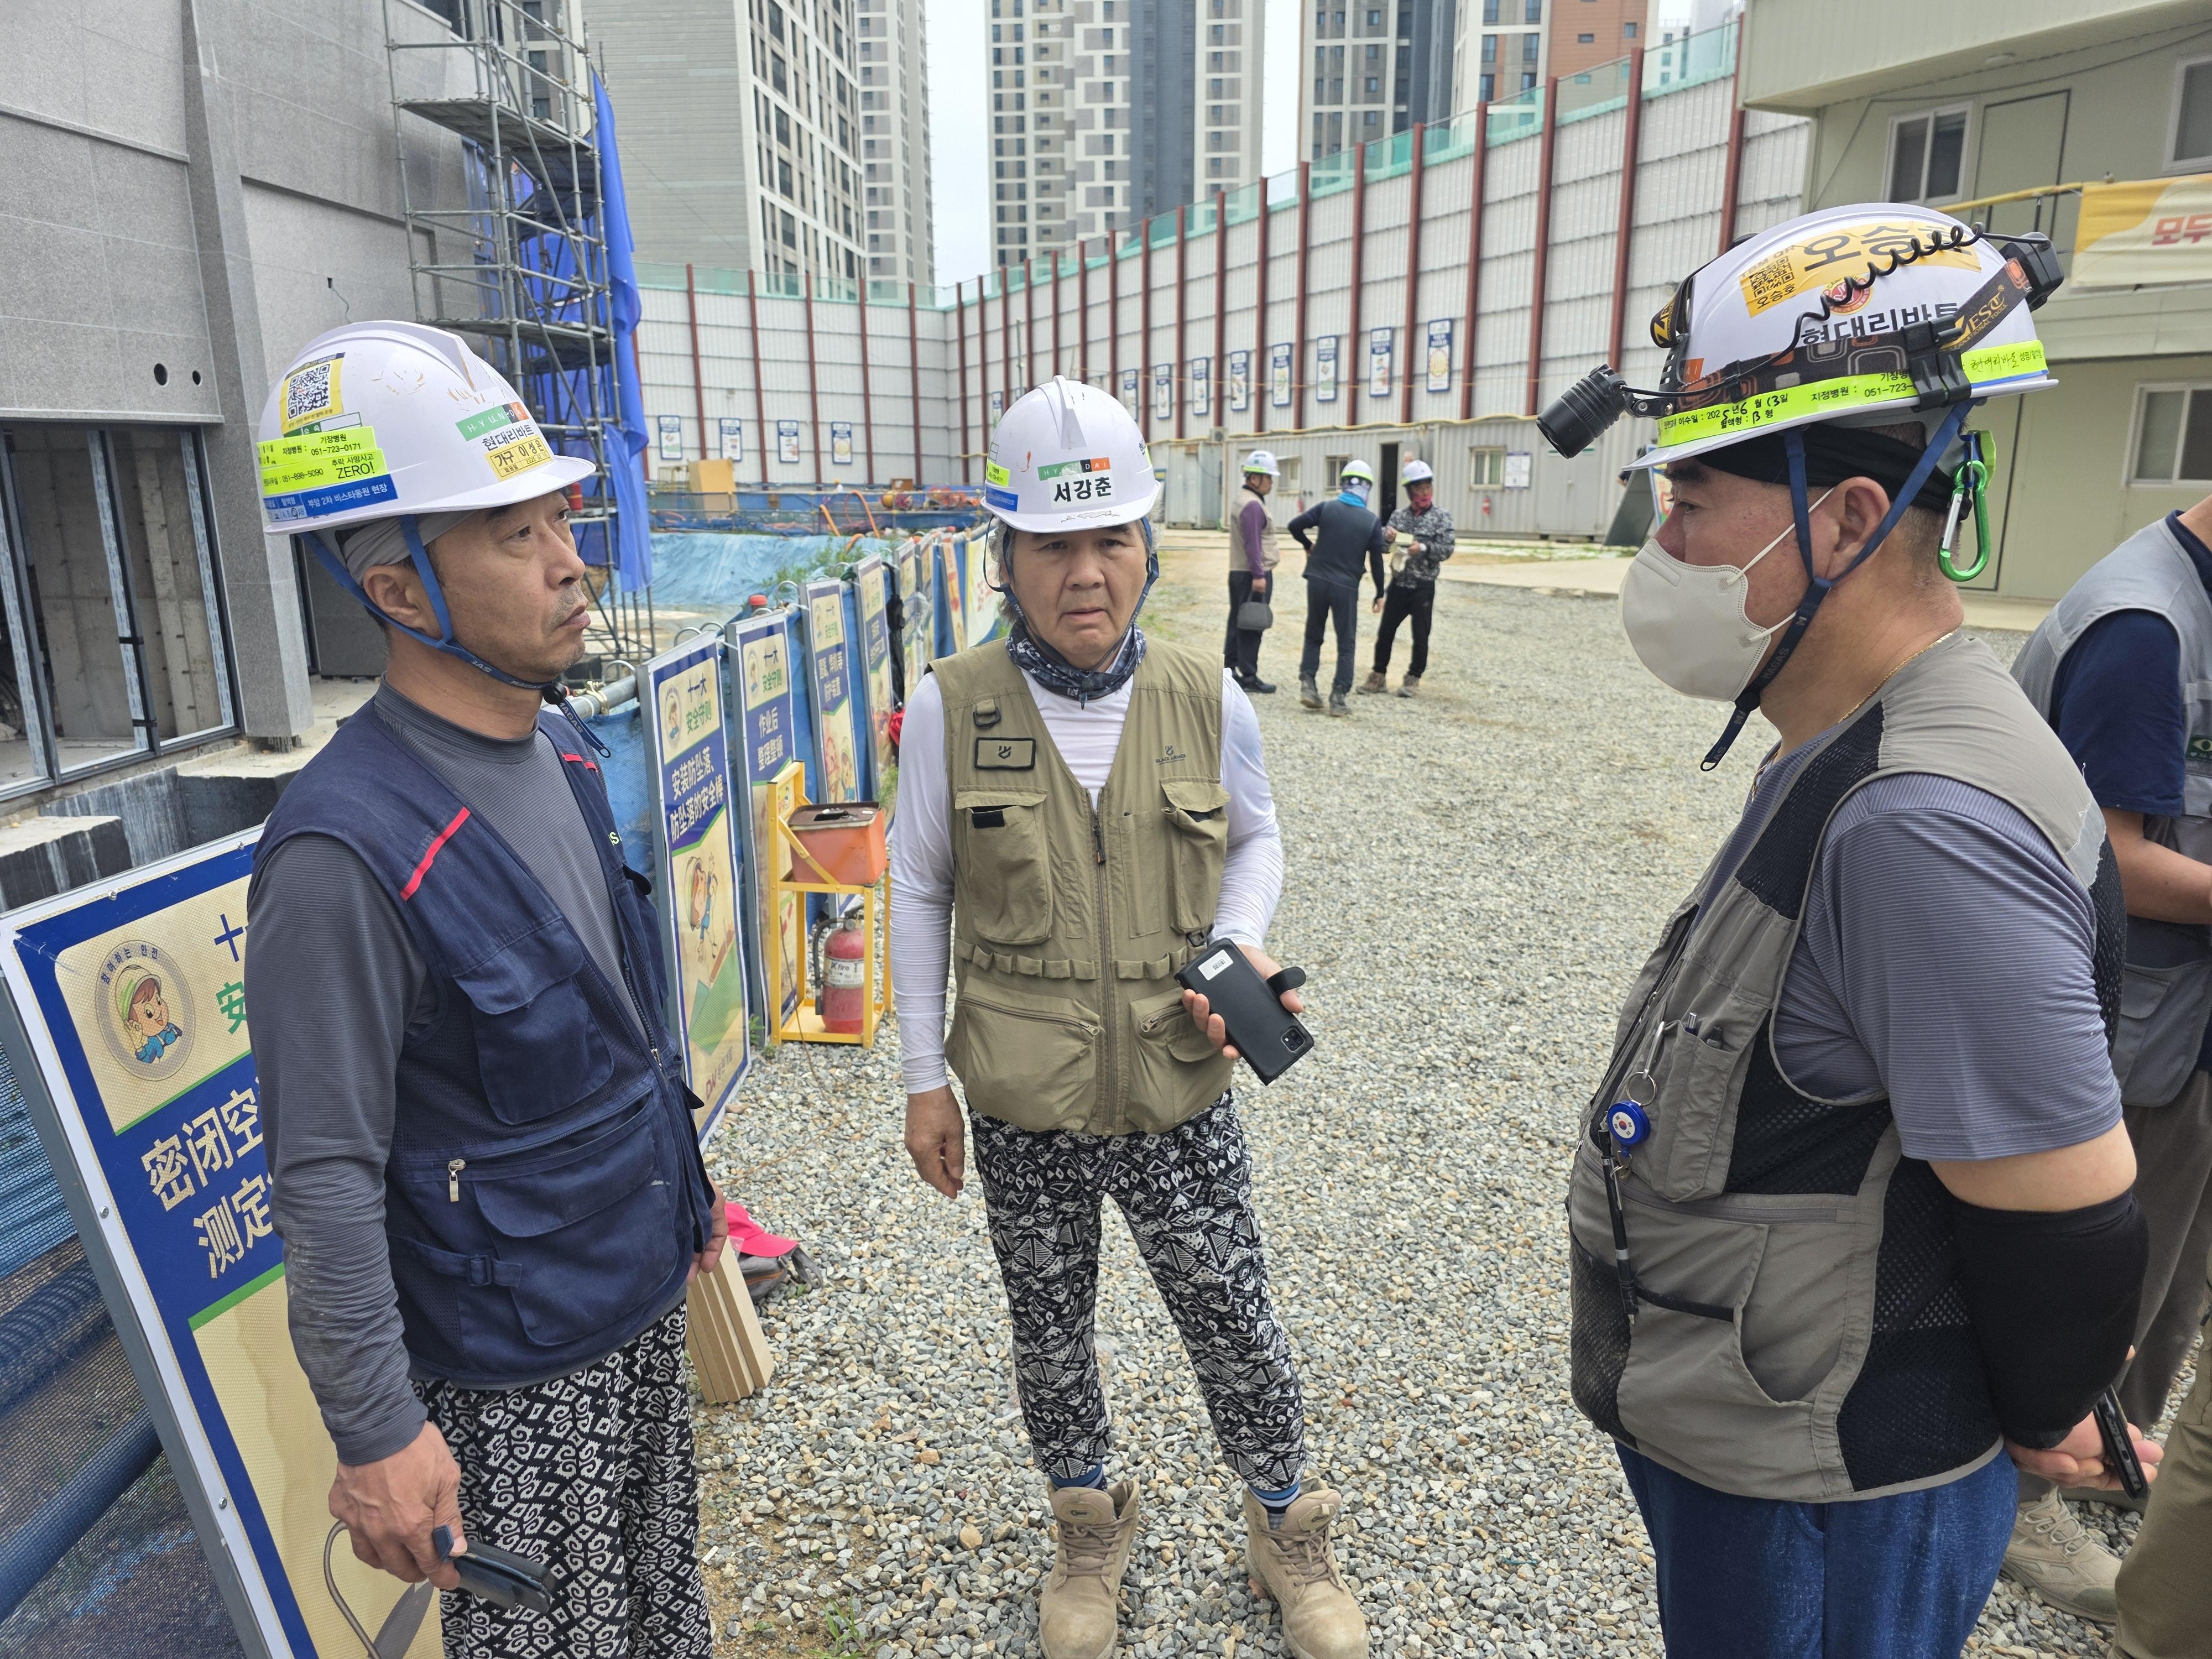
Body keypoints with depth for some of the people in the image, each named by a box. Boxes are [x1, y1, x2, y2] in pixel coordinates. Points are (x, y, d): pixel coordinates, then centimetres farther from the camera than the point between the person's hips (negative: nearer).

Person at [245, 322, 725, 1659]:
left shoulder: (563, 745, -1)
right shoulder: (349, 851, -27)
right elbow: (326, 1182, -22)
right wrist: (376, 1436, -16)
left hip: (648, 1292, 7)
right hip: (515, 1361, -7)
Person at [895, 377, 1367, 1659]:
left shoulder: (1209, 703, -8)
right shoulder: (949, 711, -10)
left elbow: (1256, 839, 10)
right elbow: (920, 894, 0)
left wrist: (1246, 943, -11)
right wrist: (924, 1079, 2)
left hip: (1181, 1097, 0)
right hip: (1019, 1111, 0)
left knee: (1235, 1326, 14)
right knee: (1050, 1335, 20)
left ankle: (1288, 1529, 44)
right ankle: (1093, 1521, 50)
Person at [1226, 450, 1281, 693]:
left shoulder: (1244, 500, 17)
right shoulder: (1253, 505, -16)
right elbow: (1252, 543, -22)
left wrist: (1271, 551, 34)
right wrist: (1259, 575, -23)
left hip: (1239, 572, 11)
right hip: (1253, 573, -11)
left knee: (1238, 623, 14)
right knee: (1252, 626, -6)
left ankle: (1230, 670, 20)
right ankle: (1248, 676, -3)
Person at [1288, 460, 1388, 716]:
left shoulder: (1326, 508, -4)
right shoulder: (1372, 521, -4)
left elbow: (1295, 526, -4)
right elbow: (1376, 560, -1)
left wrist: (1308, 544, 16)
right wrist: (1380, 593, 10)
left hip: (1317, 581, 1)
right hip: (1347, 588, -1)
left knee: (1314, 636, 18)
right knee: (1346, 644, 7)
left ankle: (1308, 683, 7)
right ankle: (1339, 698, 3)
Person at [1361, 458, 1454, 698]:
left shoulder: (1441, 517, -2)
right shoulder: (1399, 516, 7)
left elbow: (1446, 551, -8)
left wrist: (1423, 547, -24)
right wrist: (1388, 539, -18)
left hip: (1423, 586, -3)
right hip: (1398, 584, 3)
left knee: (1420, 636, 3)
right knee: (1385, 631, 6)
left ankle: (1413, 678, 16)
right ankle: (1379, 676, 18)